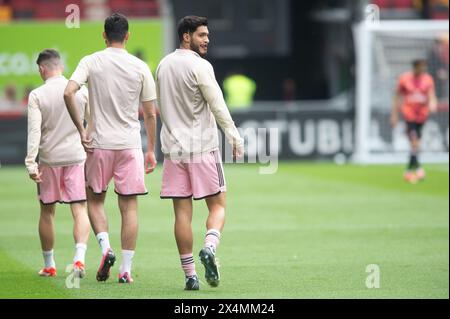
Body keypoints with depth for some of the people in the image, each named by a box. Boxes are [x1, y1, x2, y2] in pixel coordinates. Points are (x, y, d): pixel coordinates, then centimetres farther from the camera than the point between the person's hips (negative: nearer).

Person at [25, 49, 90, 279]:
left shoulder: (37, 95, -6)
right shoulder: (81, 91, 1)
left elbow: (34, 131, -12)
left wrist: (31, 163, -13)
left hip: (49, 158, -1)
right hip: (76, 156, 1)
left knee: (47, 212, 12)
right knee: (80, 209, -2)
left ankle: (49, 265, 20)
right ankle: (79, 258, -21)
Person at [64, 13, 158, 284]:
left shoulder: (91, 62, -1)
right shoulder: (140, 67, 1)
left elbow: (69, 92, -15)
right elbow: (150, 114, 3)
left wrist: (81, 130, -7)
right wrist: (151, 150, 11)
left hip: (99, 143, 0)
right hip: (130, 144, 0)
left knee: (95, 200, 16)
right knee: (129, 206, 3)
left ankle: (105, 247, -6)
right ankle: (126, 269, 0)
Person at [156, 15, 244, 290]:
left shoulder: (163, 66, 12)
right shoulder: (200, 66, -10)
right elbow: (218, 106, -12)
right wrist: (235, 136, -6)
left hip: (174, 147, 5)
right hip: (203, 147, -5)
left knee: (182, 212, 3)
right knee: (218, 205, 3)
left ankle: (190, 274, 1)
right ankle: (209, 248, -23)